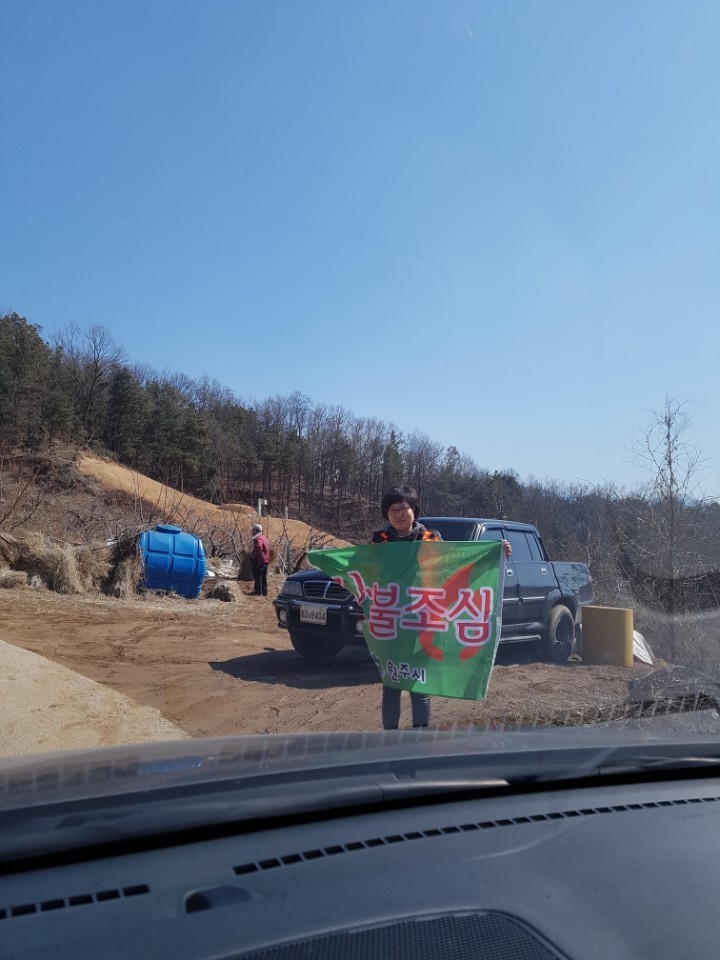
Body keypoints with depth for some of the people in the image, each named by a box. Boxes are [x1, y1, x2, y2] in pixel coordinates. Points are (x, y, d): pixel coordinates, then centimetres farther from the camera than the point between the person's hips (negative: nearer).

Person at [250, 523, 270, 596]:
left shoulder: (258, 539, -15)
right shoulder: (264, 538, 16)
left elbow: (258, 548, -33)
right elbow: (267, 550, 20)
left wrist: (255, 556, -19)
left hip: (259, 561, -10)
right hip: (265, 560, 10)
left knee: (257, 577, -4)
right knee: (263, 577, 15)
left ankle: (259, 592, -4)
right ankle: (264, 592, 20)